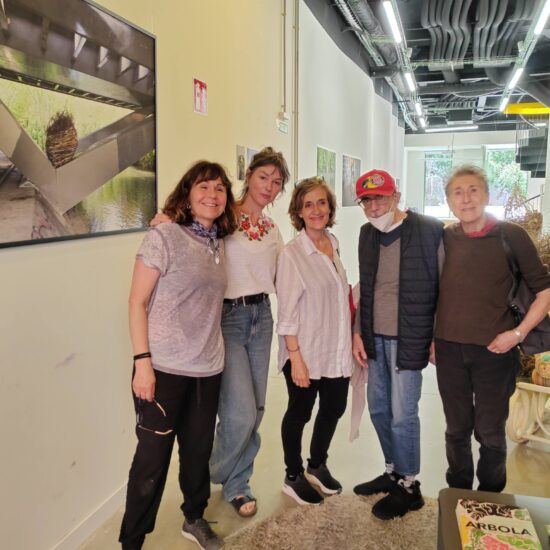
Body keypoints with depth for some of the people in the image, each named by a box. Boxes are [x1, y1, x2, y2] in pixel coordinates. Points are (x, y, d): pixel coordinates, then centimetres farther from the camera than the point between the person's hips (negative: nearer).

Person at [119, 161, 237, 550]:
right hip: (165, 368, -5)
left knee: (199, 450, 16)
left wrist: (210, 351, 8)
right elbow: (137, 302, -11)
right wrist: (142, 361, -16)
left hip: (208, 368, 6)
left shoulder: (218, 244, 8)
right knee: (152, 457, 5)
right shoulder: (163, 237, -10)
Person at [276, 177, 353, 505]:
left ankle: (318, 465, 42)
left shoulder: (334, 243, 4)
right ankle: (293, 477, 32)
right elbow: (287, 312, -16)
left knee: (334, 408, 18)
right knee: (300, 413, 10)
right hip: (306, 351, -6)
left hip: (336, 349, 7)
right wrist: (296, 358, -17)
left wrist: (350, 340, 10)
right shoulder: (292, 253, -15)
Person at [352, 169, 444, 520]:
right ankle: (394, 471, 36)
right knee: (379, 409, 15)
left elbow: (445, 287, -7)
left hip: (407, 339, -6)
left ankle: (409, 487, 22)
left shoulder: (430, 230, -12)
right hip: (375, 338, 6)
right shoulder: (368, 233, 6)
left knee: (402, 415, 1)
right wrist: (358, 332, 9)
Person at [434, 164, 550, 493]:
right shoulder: (445, 238, 2)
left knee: (490, 432, 8)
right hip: (449, 350, 3)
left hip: (494, 351, -3)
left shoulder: (511, 236, -6)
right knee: (457, 429, 15)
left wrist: (518, 333, -12)